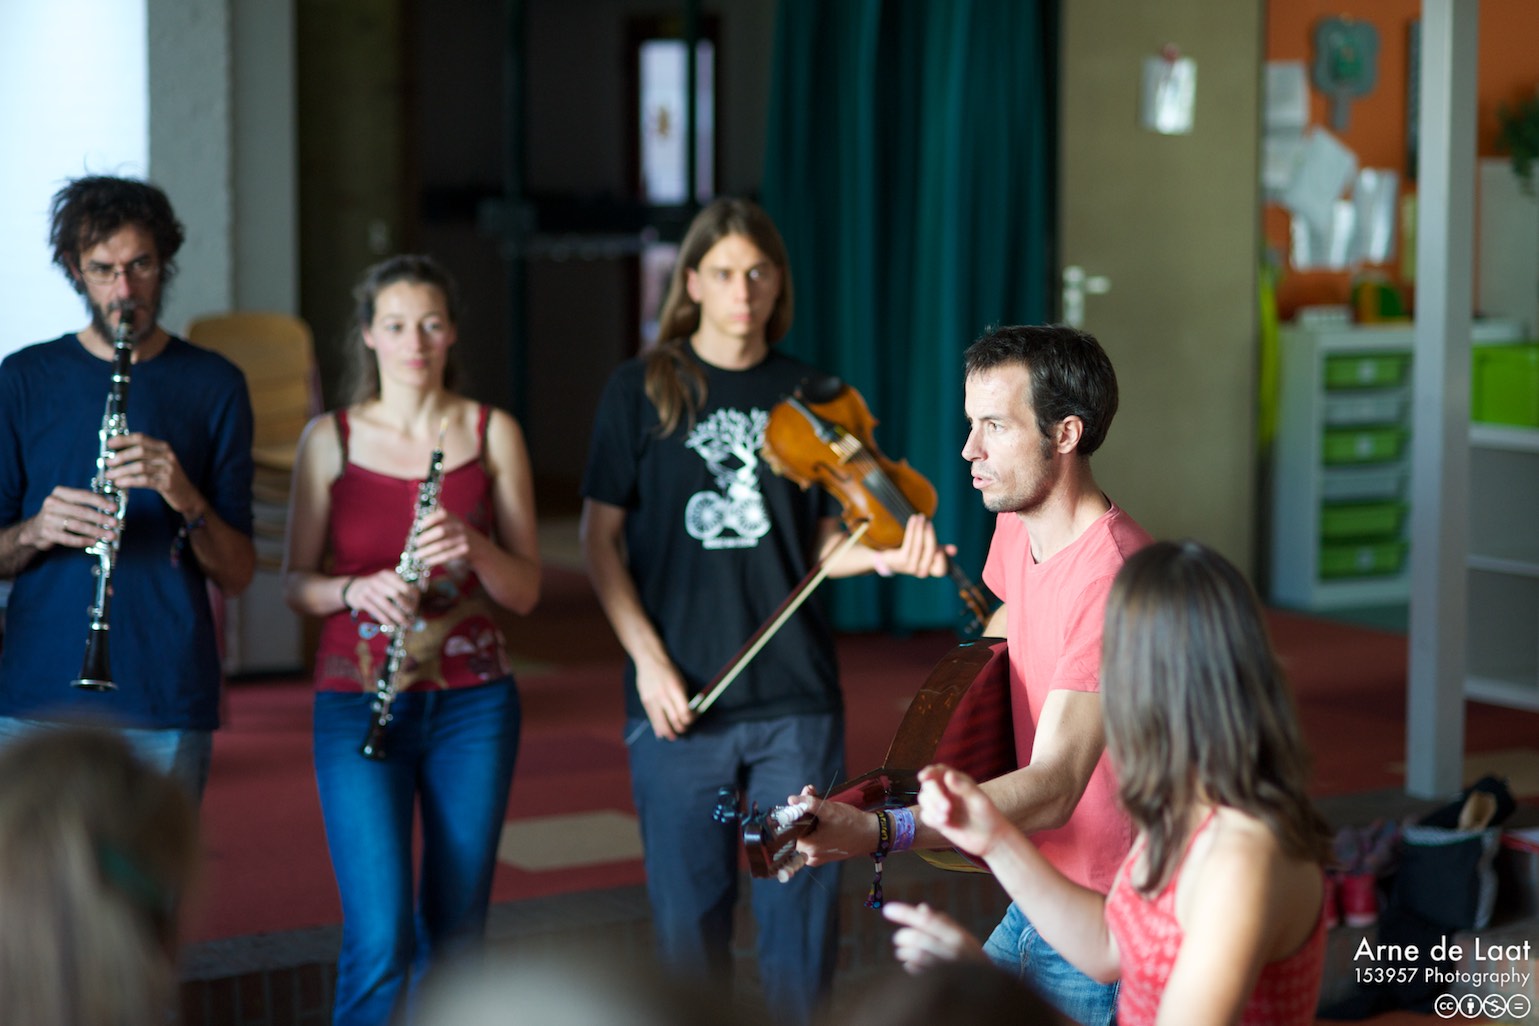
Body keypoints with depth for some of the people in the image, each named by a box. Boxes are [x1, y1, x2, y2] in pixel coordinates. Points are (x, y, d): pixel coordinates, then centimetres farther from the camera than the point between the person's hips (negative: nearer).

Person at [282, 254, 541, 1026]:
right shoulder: (331, 438, 1)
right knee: (380, 941, -11)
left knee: (455, 938, 7)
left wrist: (474, 548, -18)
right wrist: (356, 591, -17)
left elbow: (526, 591, 2)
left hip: (473, 701, 2)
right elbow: (294, 582, 4)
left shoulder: (493, 433, 3)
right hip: (357, 699, -1)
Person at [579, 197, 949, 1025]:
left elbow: (822, 543, 7)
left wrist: (884, 556, -14)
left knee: (804, 904, 4)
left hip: (796, 696, 1)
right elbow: (600, 537, 2)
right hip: (679, 698, -1)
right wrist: (647, 659, -8)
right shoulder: (642, 390, 2)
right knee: (689, 910, 4)